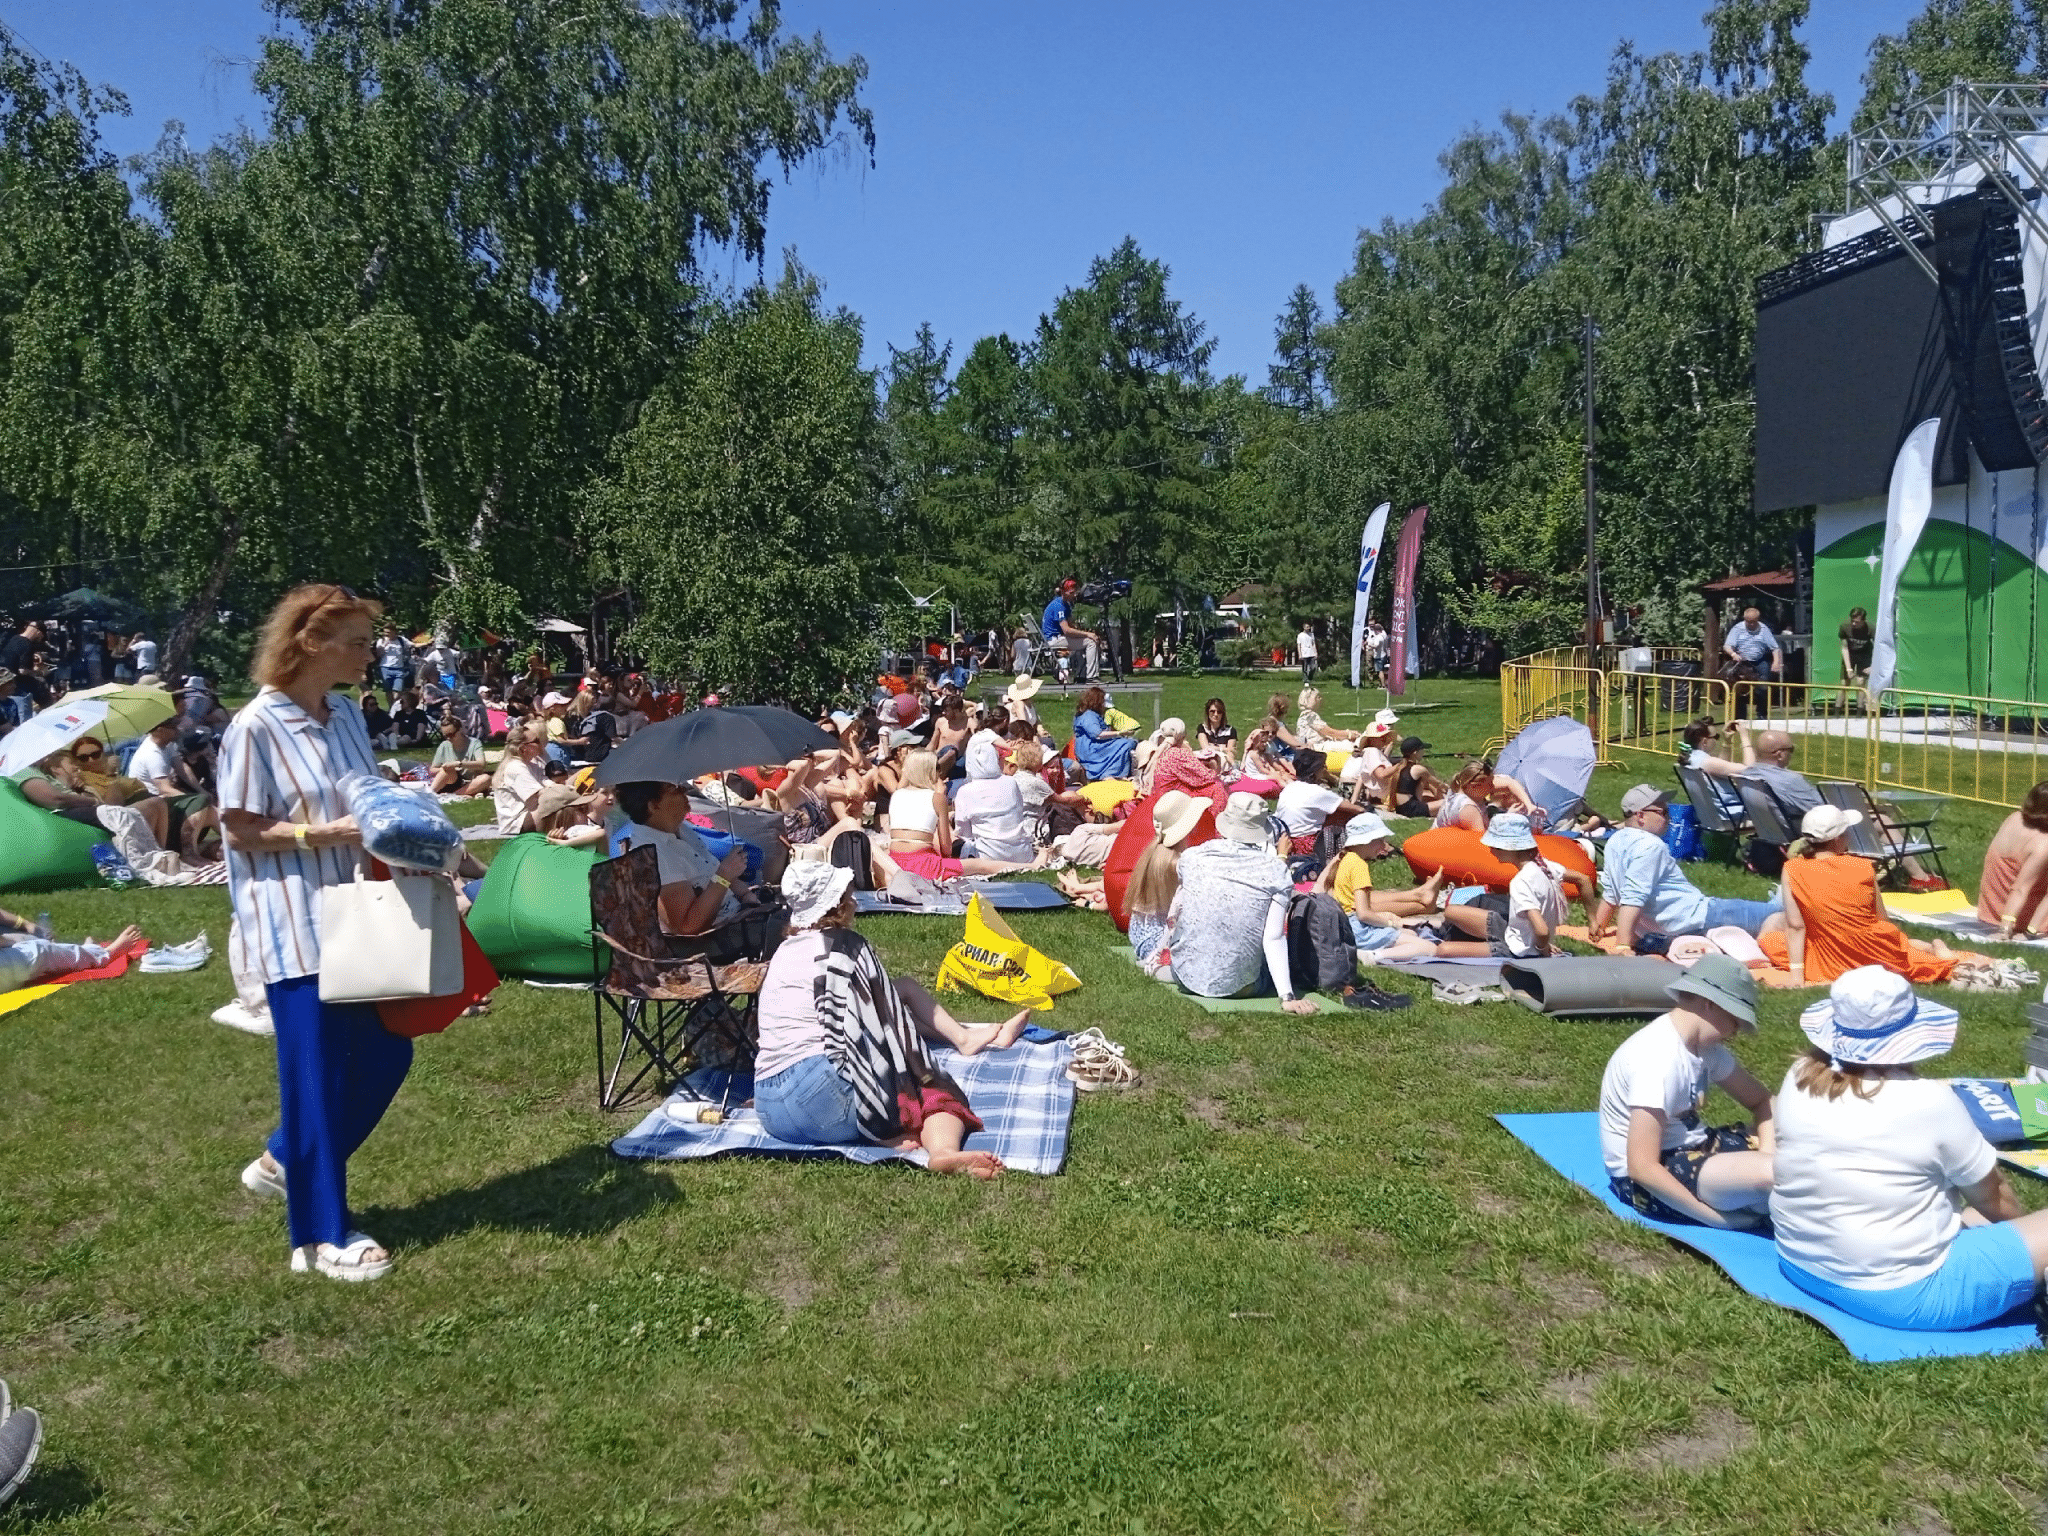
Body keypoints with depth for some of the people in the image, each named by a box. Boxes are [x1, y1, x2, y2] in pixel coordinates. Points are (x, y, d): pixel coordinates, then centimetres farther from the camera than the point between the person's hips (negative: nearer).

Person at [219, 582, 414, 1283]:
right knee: (317, 1072, 2)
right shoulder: (254, 727, -14)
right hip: (293, 926, -7)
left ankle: (285, 1160, 36)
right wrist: (324, 833, -22)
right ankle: (321, 1234, 17)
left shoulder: (346, 714, 7)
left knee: (385, 1053, 12)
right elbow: (242, 834, -12)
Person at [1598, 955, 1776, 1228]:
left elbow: (1761, 1100, 12)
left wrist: (1767, 1154, -8)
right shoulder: (1657, 1059, -27)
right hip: (1646, 1181, -10)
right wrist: (1715, 1217, -23)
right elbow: (1642, 1167, -29)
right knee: (1773, 1173, -27)